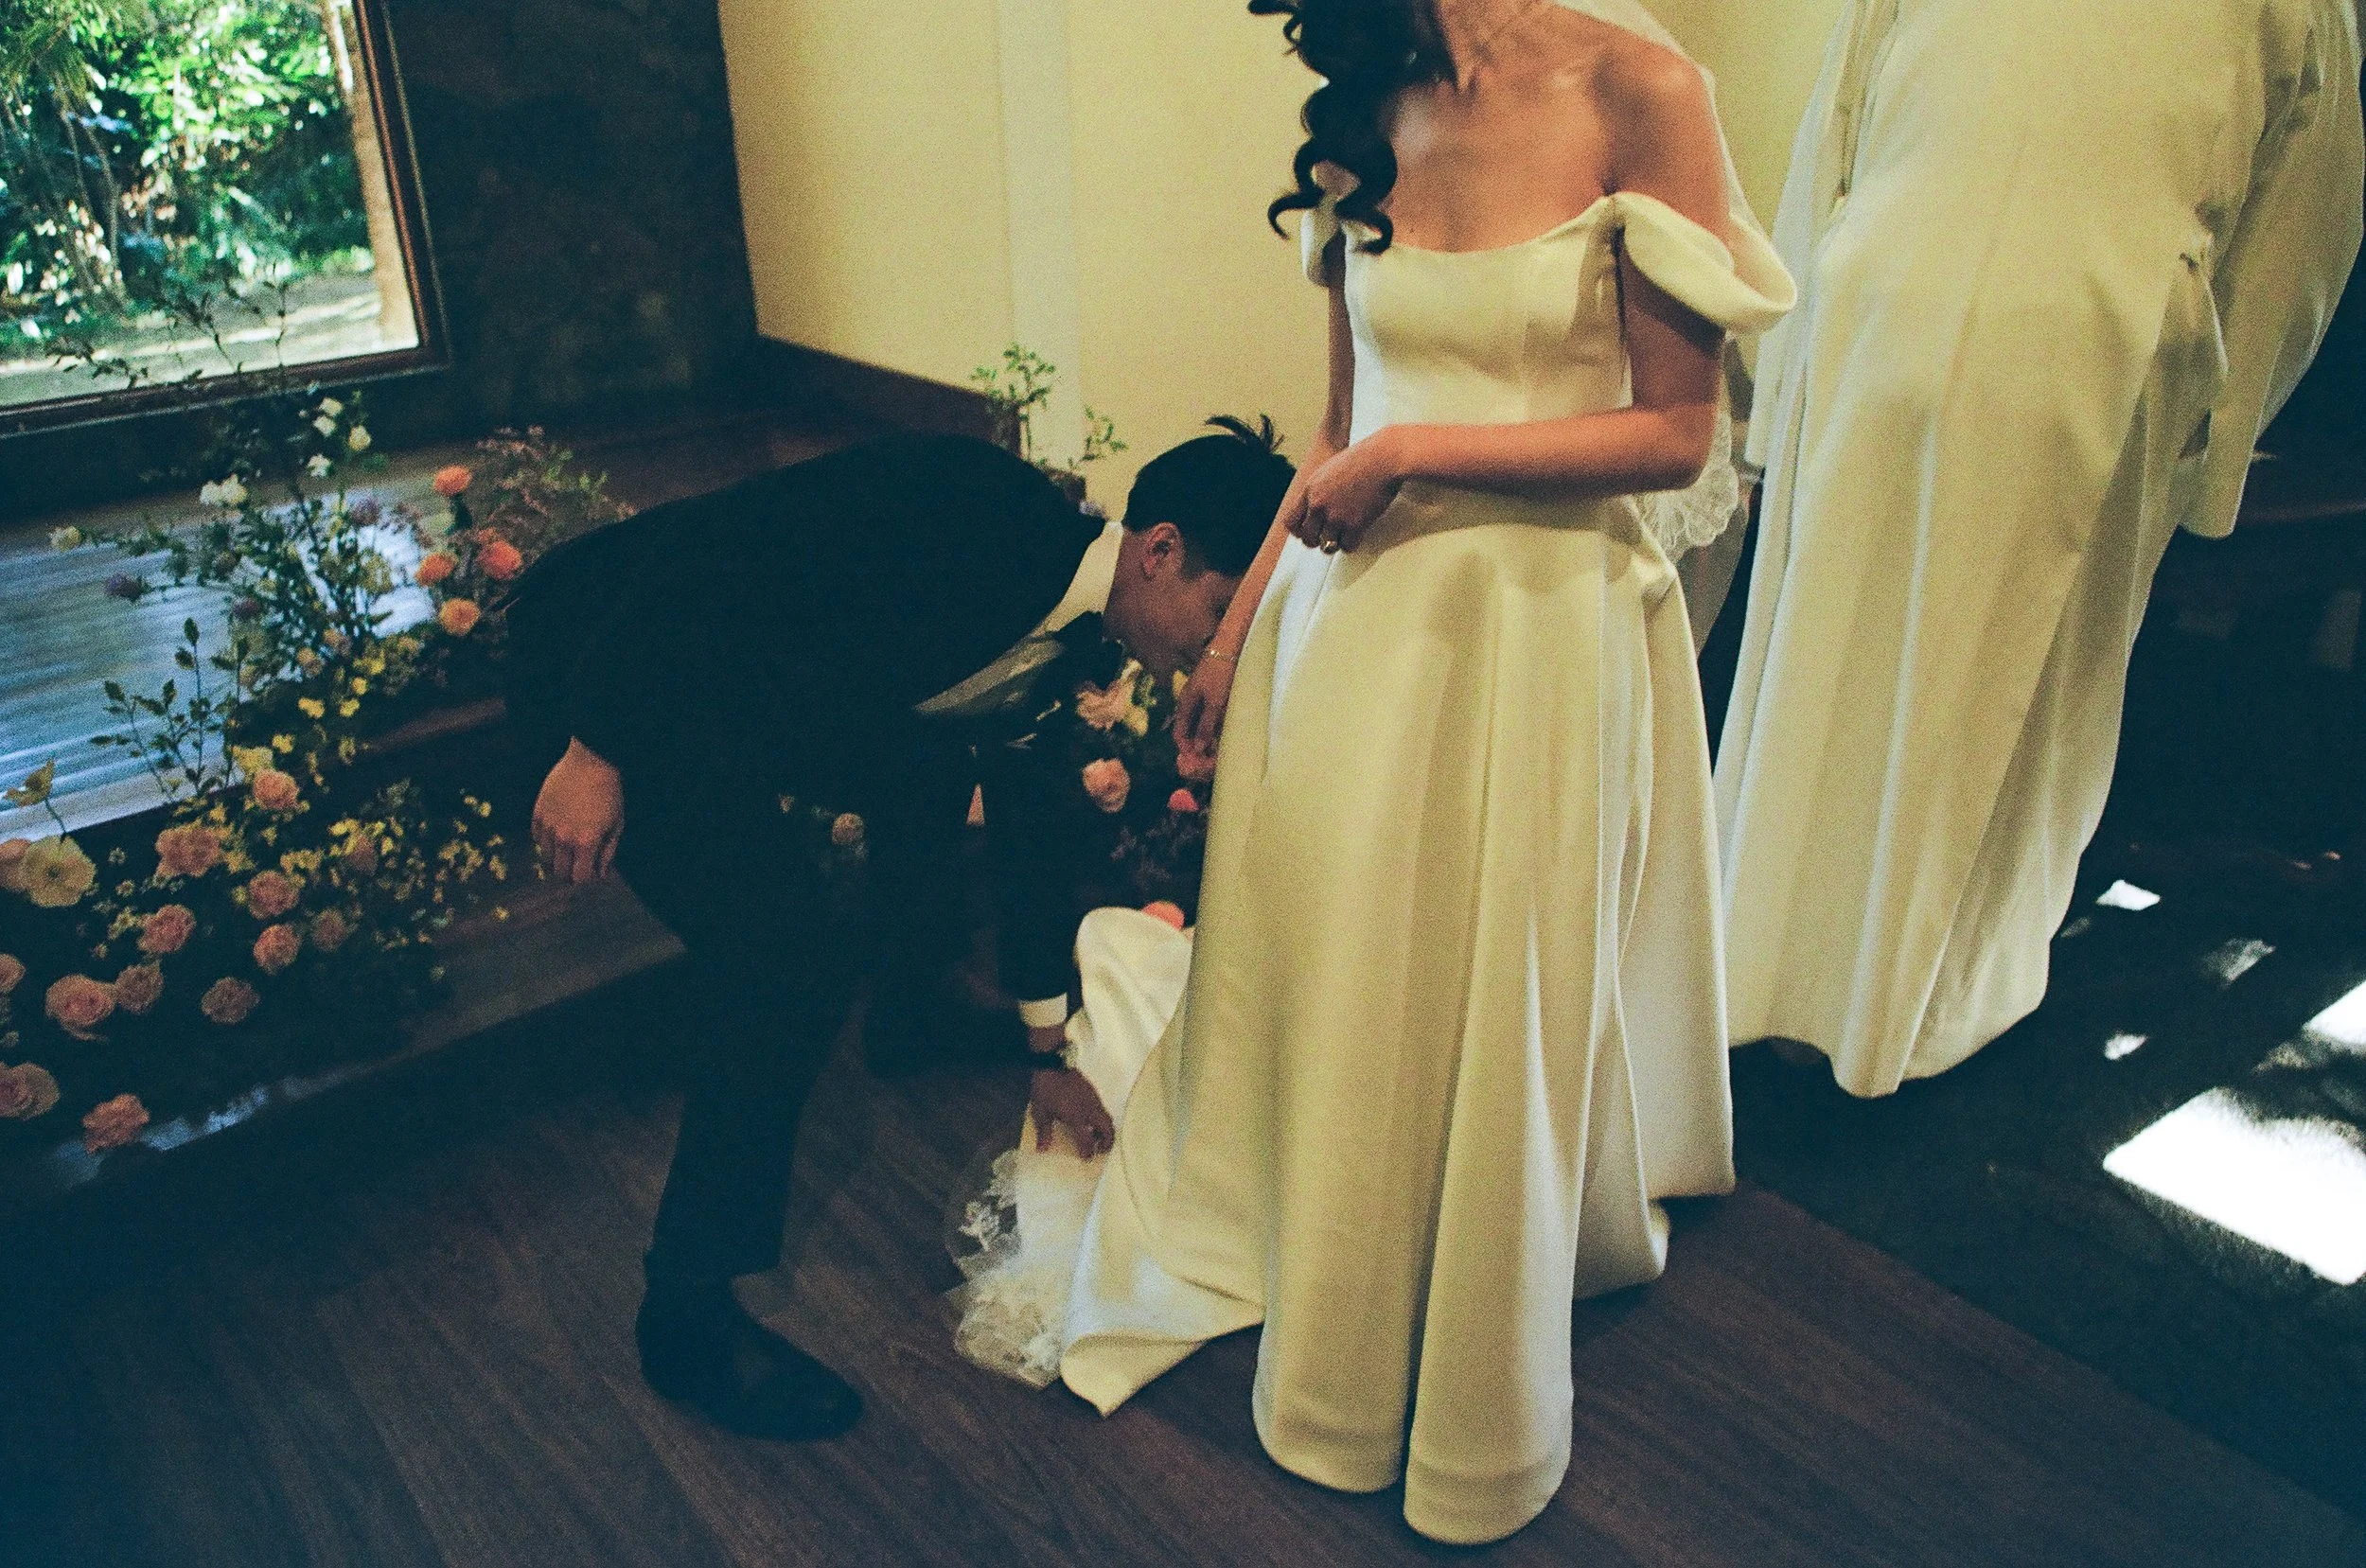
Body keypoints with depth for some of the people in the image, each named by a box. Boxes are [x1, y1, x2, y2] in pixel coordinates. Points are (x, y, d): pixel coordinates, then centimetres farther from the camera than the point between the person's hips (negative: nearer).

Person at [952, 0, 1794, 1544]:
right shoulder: (1363, 124, 6)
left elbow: (1679, 431, -12)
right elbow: (1345, 422, 11)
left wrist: (1415, 454, -15)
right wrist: (1239, 626, 12)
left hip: (1539, 633, -4)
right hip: (1352, 615, 5)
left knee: (1492, 1018, 10)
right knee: (1321, 984, 15)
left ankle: (1472, 1415, 37)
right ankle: (1327, 1328, 44)